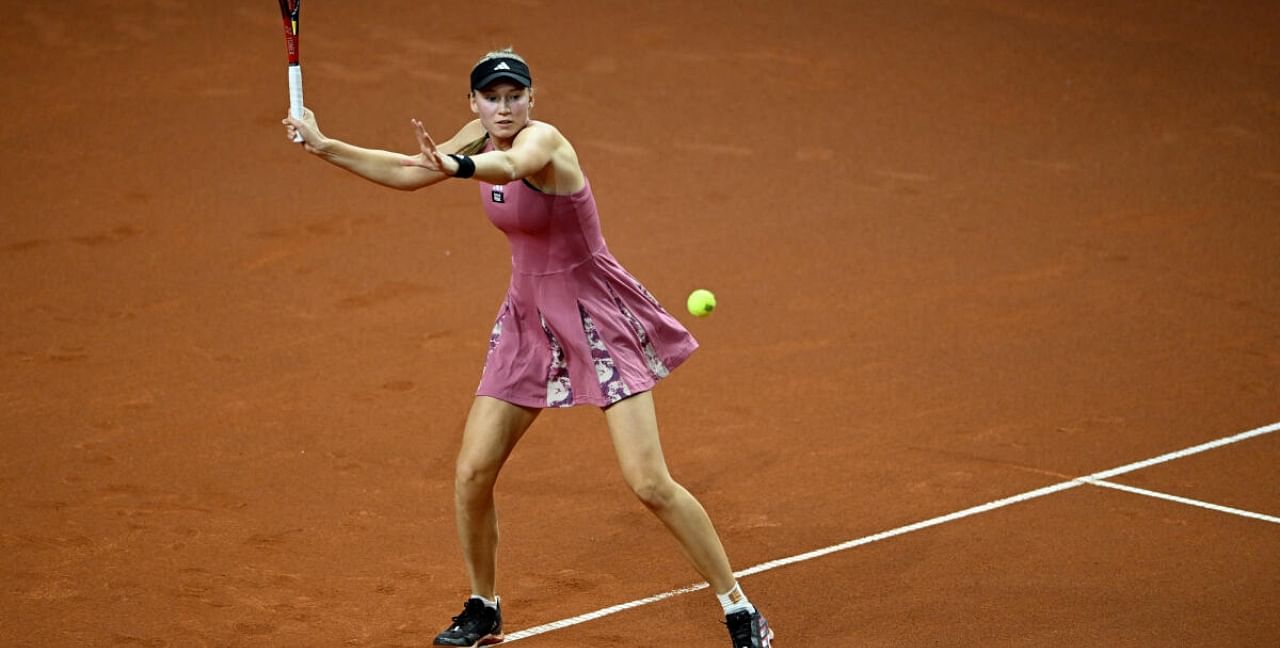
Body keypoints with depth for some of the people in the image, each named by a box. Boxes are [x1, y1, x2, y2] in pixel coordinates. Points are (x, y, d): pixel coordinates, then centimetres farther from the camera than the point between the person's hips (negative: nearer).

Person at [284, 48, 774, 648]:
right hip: (527, 318, 7)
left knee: (650, 484, -12)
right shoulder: (480, 141, 1)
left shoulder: (542, 140, -23)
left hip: (596, 318, -7)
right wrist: (325, 146, 12)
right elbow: (407, 172, 17)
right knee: (472, 472, 1)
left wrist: (455, 166, -69)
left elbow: (510, 167, -48)